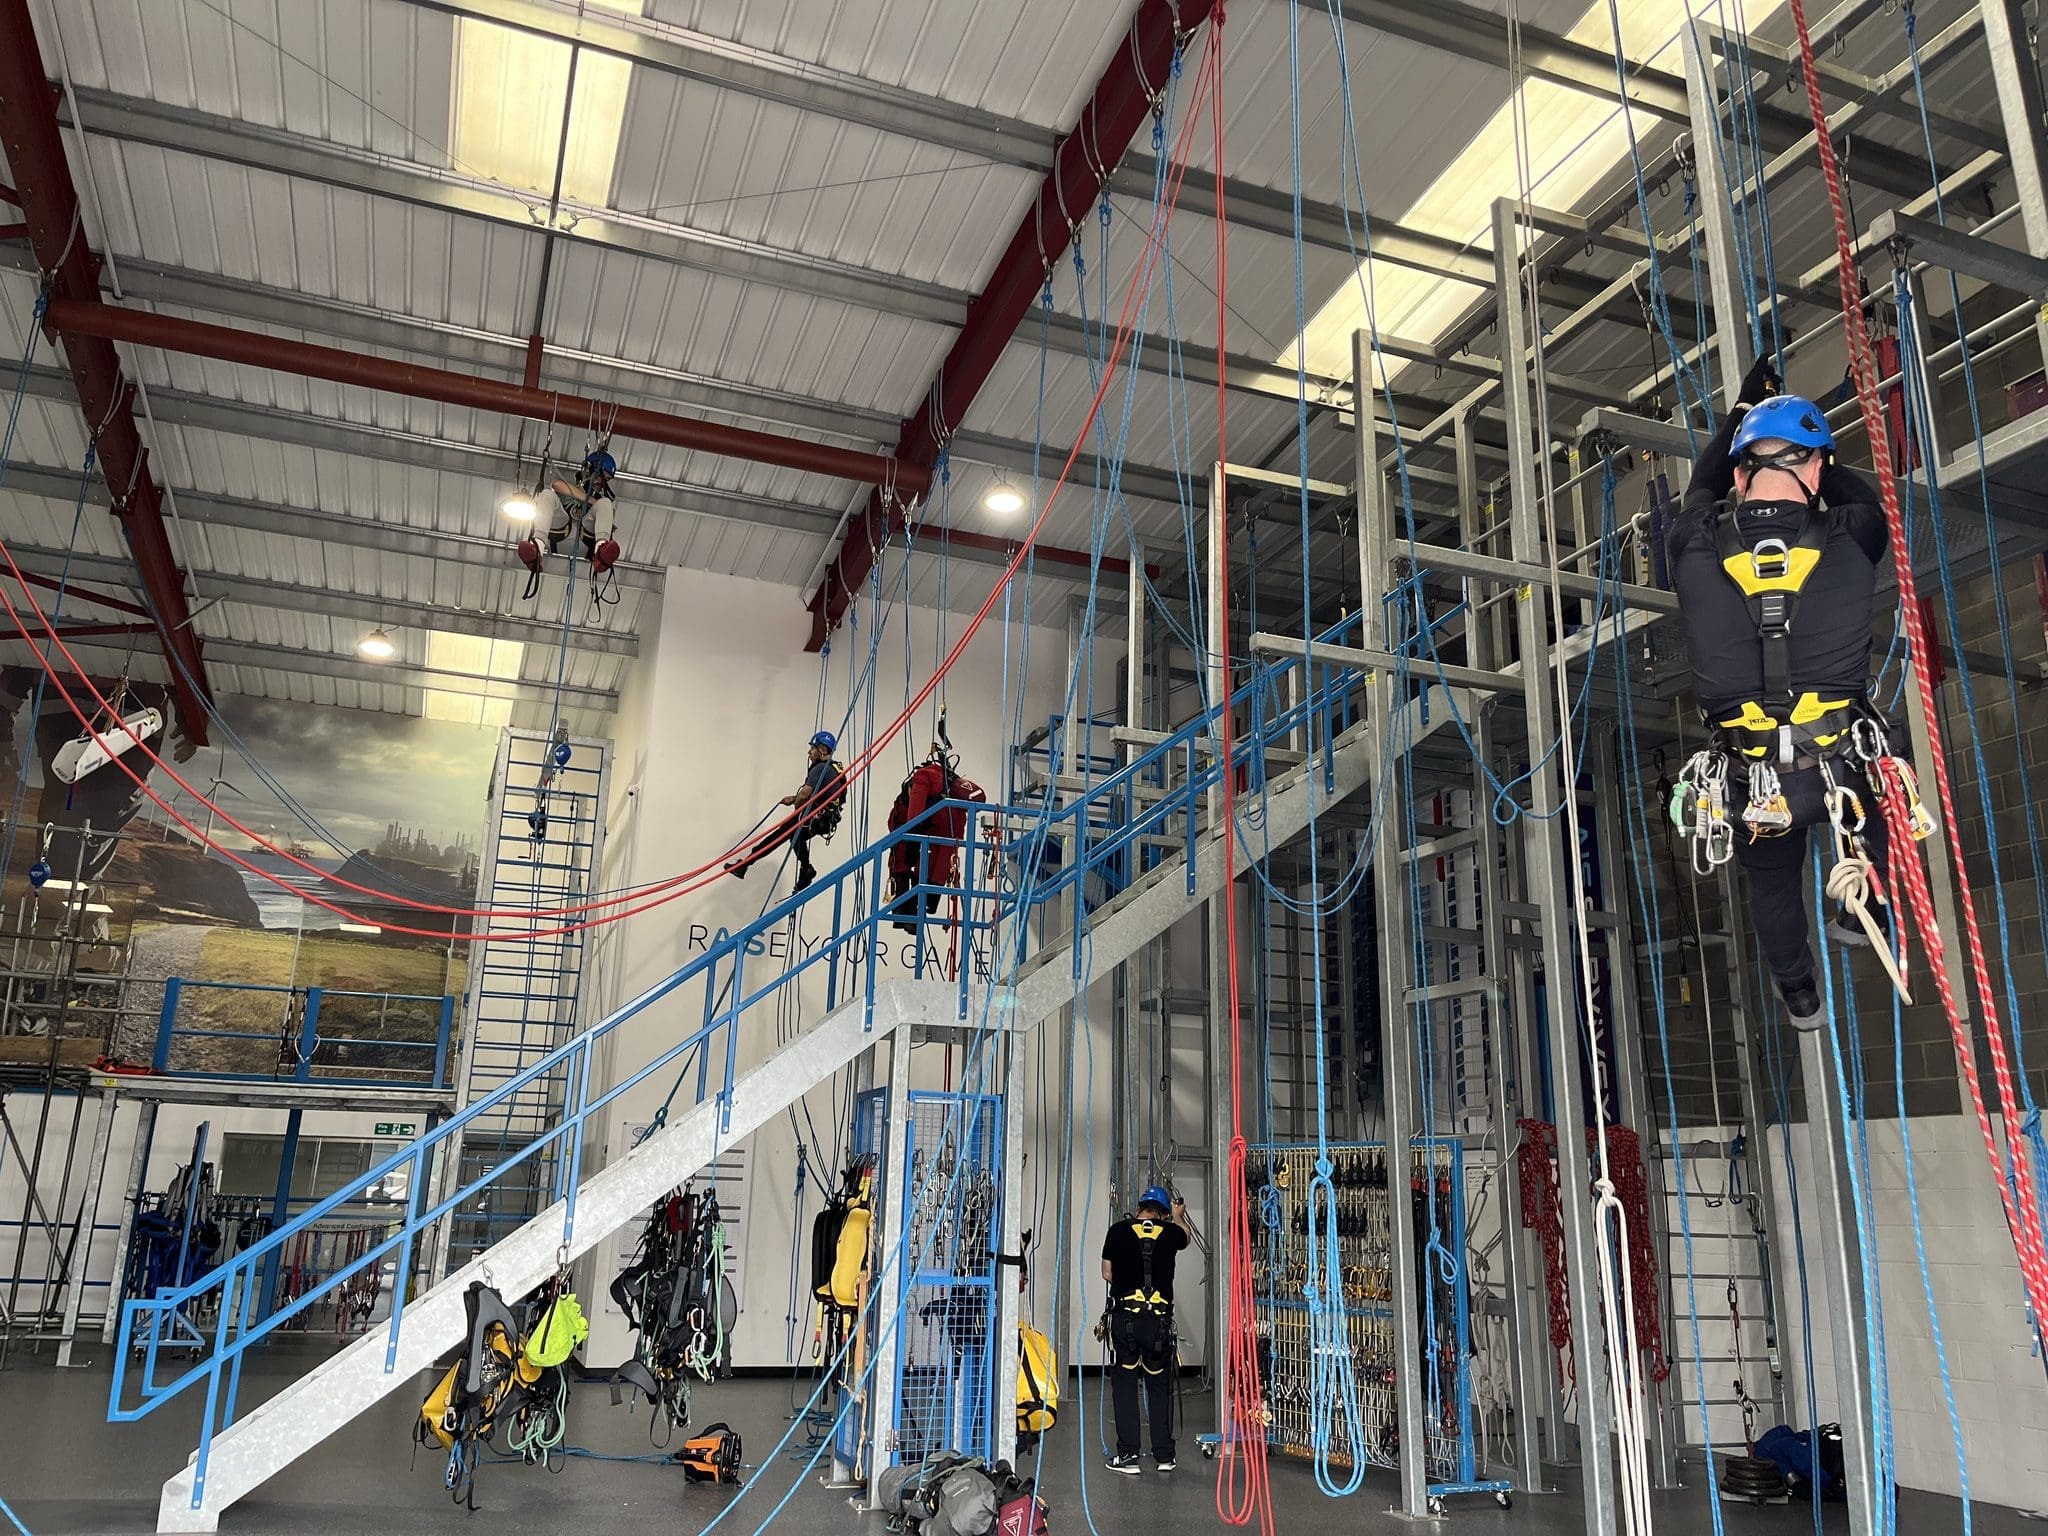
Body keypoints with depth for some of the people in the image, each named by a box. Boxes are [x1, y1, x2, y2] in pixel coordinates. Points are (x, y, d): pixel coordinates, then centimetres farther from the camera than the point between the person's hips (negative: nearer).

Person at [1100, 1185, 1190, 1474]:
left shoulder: (1118, 1231, 1)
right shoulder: (1170, 1232, 4)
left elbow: (1107, 1273, 9)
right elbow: (1187, 1237, 29)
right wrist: (1178, 1217, 49)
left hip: (1124, 1317, -1)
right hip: (1159, 1319, 1)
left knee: (1124, 1384, 6)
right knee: (1160, 1386, 13)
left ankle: (1127, 1455, 6)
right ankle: (1164, 1455, 18)